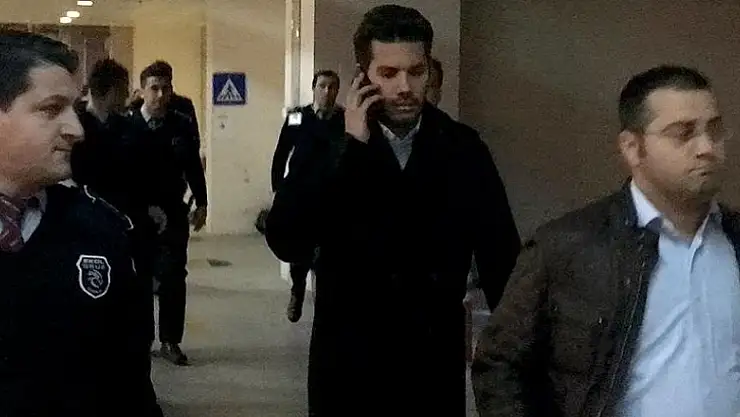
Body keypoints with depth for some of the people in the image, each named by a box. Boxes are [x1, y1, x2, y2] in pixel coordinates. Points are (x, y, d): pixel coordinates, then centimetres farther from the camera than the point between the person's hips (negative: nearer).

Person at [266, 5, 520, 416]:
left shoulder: (463, 147, -2)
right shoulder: (329, 143, -5)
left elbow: (500, 255, 2)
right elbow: (284, 242, -17)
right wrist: (349, 146, -20)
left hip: (437, 361, 1)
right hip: (347, 362, -1)